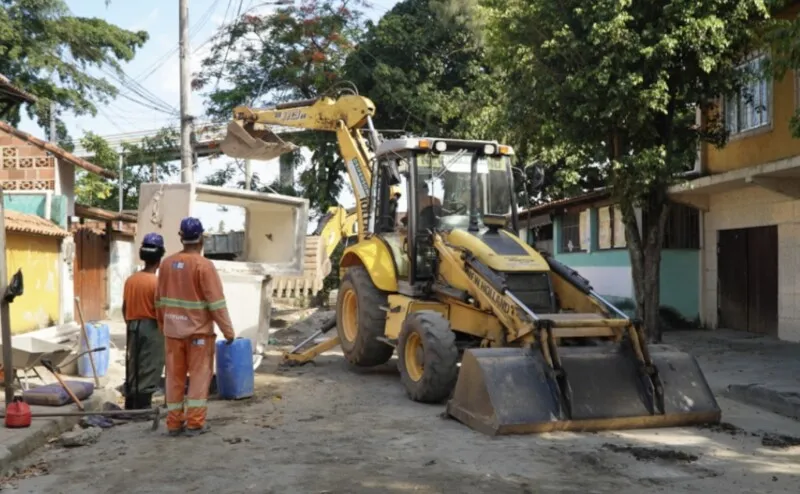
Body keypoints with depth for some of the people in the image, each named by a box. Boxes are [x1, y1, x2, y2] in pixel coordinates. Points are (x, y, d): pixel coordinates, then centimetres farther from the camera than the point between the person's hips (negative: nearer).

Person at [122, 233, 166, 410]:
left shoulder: (130, 280, 5)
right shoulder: (157, 282, -14)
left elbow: (124, 308, 11)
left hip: (134, 327, 6)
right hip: (152, 328, -6)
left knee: (133, 370, 13)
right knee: (148, 372, -1)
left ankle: (130, 408, 20)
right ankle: (142, 409, 2)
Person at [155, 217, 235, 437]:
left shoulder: (167, 263, 2)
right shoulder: (203, 265, -14)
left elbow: (160, 299, 11)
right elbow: (216, 303, -15)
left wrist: (163, 325, 24)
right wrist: (228, 331, -8)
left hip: (173, 329, 5)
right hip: (198, 330, -5)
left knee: (175, 376, 10)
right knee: (199, 375, 4)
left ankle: (174, 422, 15)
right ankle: (194, 423, 3)